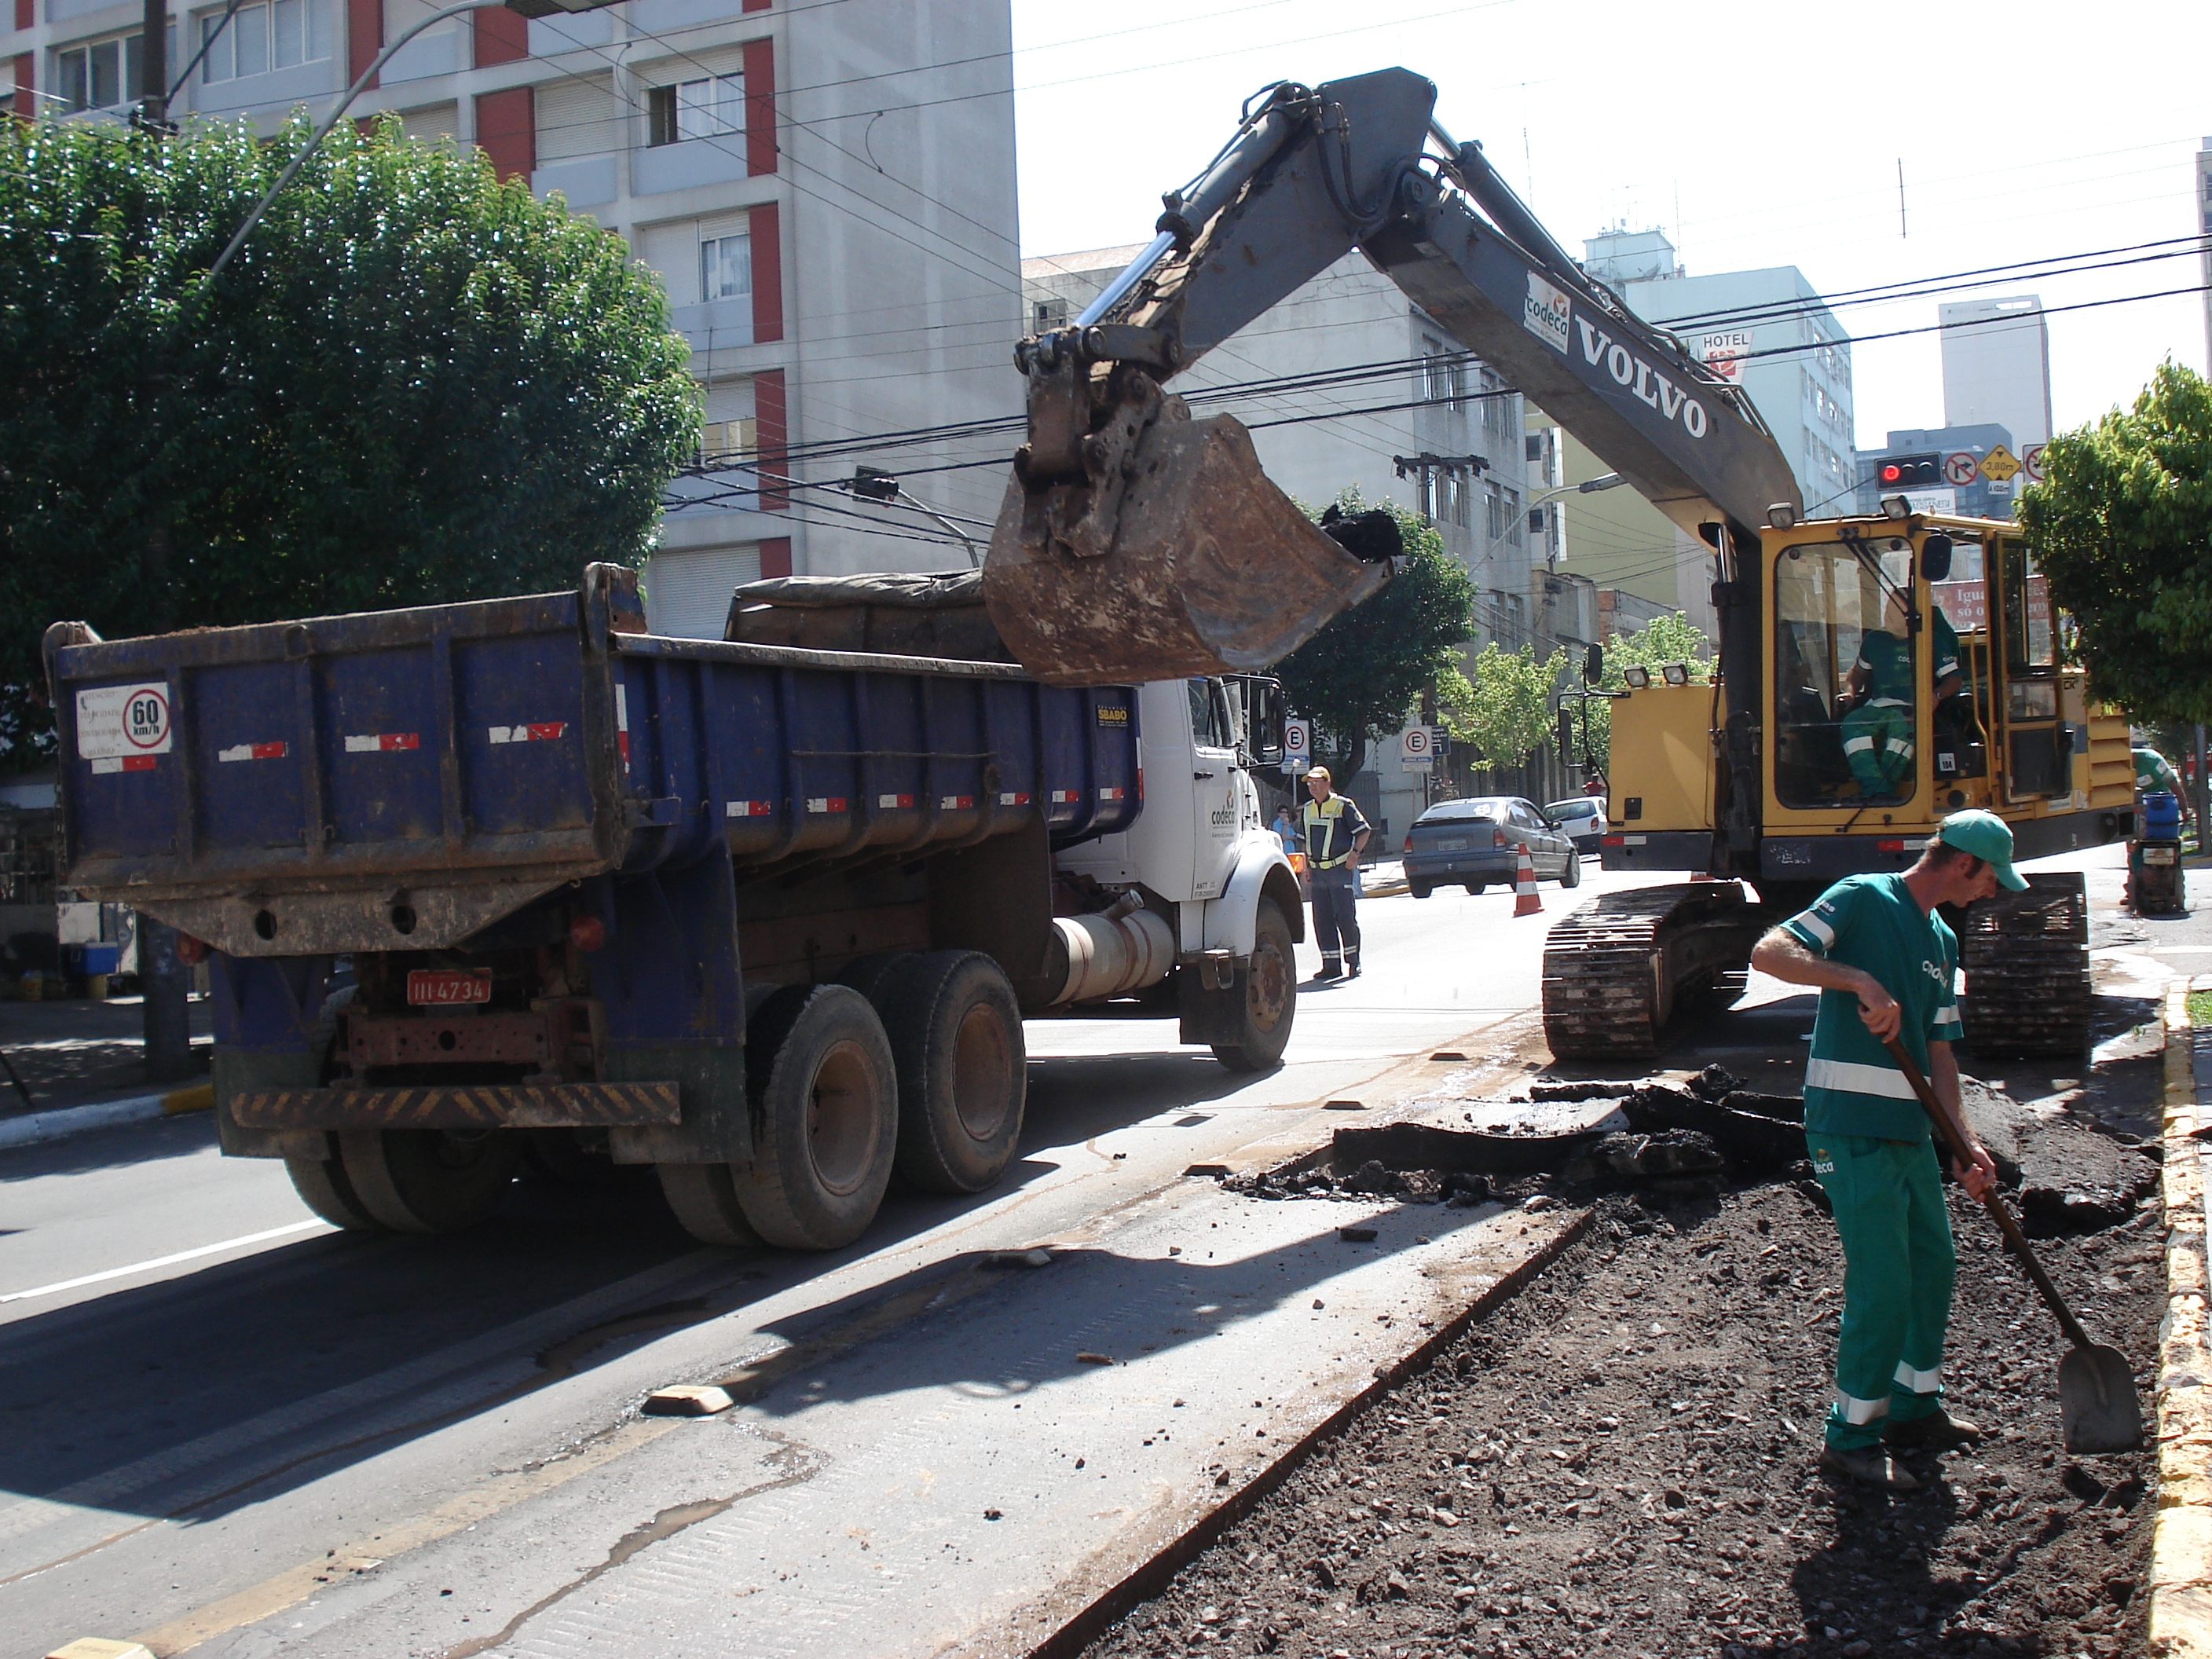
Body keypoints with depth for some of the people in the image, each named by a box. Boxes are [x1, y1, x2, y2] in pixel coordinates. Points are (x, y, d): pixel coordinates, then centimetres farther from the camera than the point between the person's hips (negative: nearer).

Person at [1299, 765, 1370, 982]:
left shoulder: (1343, 805, -4)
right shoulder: (1307, 810, 14)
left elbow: (1364, 830, -1)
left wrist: (1355, 853, -14)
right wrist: (1307, 868, 16)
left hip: (1340, 869, -6)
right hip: (1318, 873, 6)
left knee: (1346, 918, -4)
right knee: (1322, 920, 4)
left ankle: (1353, 963, 6)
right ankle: (1331, 965, 9)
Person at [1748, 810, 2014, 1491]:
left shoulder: (1942, 943, 16)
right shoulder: (1863, 899, -8)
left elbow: (1938, 1050, 16)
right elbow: (1769, 952, -20)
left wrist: (1965, 1141, 6)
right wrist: (1860, 981, -31)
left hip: (1908, 1127, 9)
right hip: (1852, 1127, -9)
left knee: (1934, 1262, 17)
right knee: (1883, 1282, -6)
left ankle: (1915, 1408, 34)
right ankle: (1851, 1436, 8)